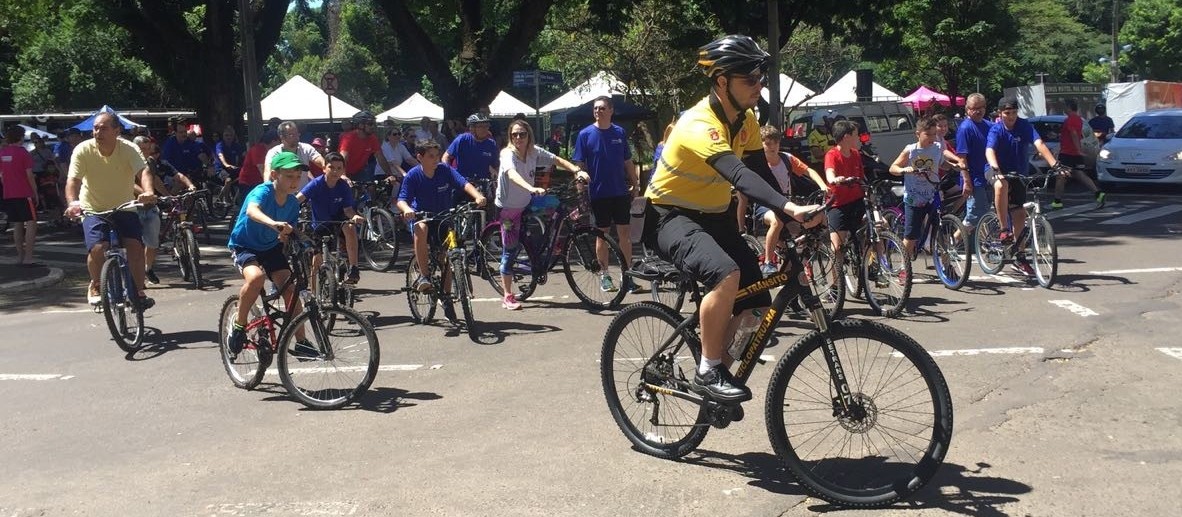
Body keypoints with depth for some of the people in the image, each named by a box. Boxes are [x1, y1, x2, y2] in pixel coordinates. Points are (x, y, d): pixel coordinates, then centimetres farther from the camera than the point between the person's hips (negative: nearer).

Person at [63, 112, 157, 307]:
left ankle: (139, 291, -1)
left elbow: (142, 172, -32)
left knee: (135, 245, -19)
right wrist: (72, 202, -44)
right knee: (97, 248, -20)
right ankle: (95, 286, 8)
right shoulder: (83, 150, -14)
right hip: (93, 210, -1)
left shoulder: (129, 149, -15)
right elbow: (73, 179, -23)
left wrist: (148, 192, -54)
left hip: (124, 208, 1)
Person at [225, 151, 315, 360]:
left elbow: (287, 235, 4)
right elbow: (252, 211, -47)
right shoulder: (263, 191, -23)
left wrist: (286, 237, -19)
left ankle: (301, 342, 0)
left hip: (271, 247, 5)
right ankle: (238, 326, -14)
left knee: (290, 288, -11)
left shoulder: (293, 203, -5)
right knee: (256, 276, -34)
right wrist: (273, 223, -65)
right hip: (244, 246, -5)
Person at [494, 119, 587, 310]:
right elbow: (512, 174, -42)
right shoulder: (508, 154, -23)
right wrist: (532, 189, -60)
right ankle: (508, 297, 3)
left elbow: (558, 160, -4)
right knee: (510, 250, -5)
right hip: (507, 208, -6)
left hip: (525, 204, 6)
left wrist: (577, 171, -22)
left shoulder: (534, 152, -6)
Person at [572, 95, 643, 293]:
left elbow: (628, 162, 11)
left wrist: (635, 184, 8)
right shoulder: (585, 134, -2)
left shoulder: (619, 132, 5)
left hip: (621, 192, 2)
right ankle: (604, 276, 16)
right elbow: (579, 165, -1)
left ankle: (627, 275, 8)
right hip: (599, 193, -2)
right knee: (602, 234, 6)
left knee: (625, 233, 1)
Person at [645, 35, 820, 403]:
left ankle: (719, 365, 20)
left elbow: (761, 172, -2)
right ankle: (708, 372, -20)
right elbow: (740, 176, -43)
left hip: (715, 217, 8)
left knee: (756, 309, -1)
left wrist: (791, 218, -16)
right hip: (671, 216, -8)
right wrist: (790, 208, -55)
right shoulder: (700, 125, -28)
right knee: (727, 275, -35)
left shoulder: (746, 120, -1)